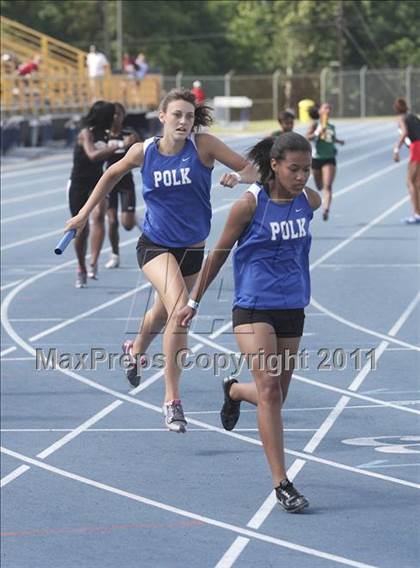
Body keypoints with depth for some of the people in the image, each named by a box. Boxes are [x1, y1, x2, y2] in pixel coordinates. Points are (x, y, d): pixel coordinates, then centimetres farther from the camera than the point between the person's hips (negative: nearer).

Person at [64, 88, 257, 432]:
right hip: (155, 245, -2)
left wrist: (239, 177, -33)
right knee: (180, 309, -26)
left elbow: (252, 170, -10)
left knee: (164, 312, 24)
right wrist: (85, 213, 13)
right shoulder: (143, 152, -9)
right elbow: (113, 174, 11)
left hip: (192, 248, 3)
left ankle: (136, 350, 60)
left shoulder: (203, 145, -13)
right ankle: (172, 399, -22)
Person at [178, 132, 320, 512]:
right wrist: (194, 301, 6)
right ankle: (281, 484, -17)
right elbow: (219, 253, -1)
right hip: (254, 308, -5)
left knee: (275, 395, 12)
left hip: (292, 310, 5)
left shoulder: (309, 201, 0)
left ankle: (234, 391, 48)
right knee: (269, 389, -17)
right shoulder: (249, 205, -13)